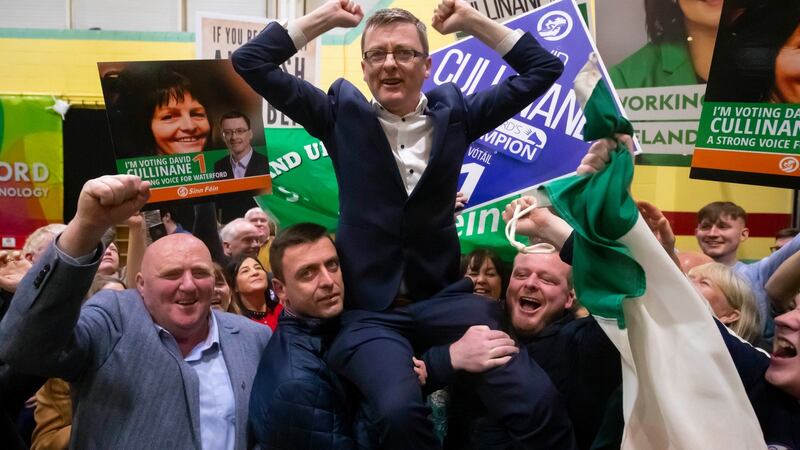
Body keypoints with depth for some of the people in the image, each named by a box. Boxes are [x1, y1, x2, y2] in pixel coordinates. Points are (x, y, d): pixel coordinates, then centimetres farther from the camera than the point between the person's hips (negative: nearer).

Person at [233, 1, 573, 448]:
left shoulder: (455, 111, 8)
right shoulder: (343, 114, 4)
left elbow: (544, 69, 12)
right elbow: (250, 62, 3)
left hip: (444, 298, 2)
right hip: (369, 310, -1)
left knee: (539, 401, -22)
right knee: (400, 410, -33)